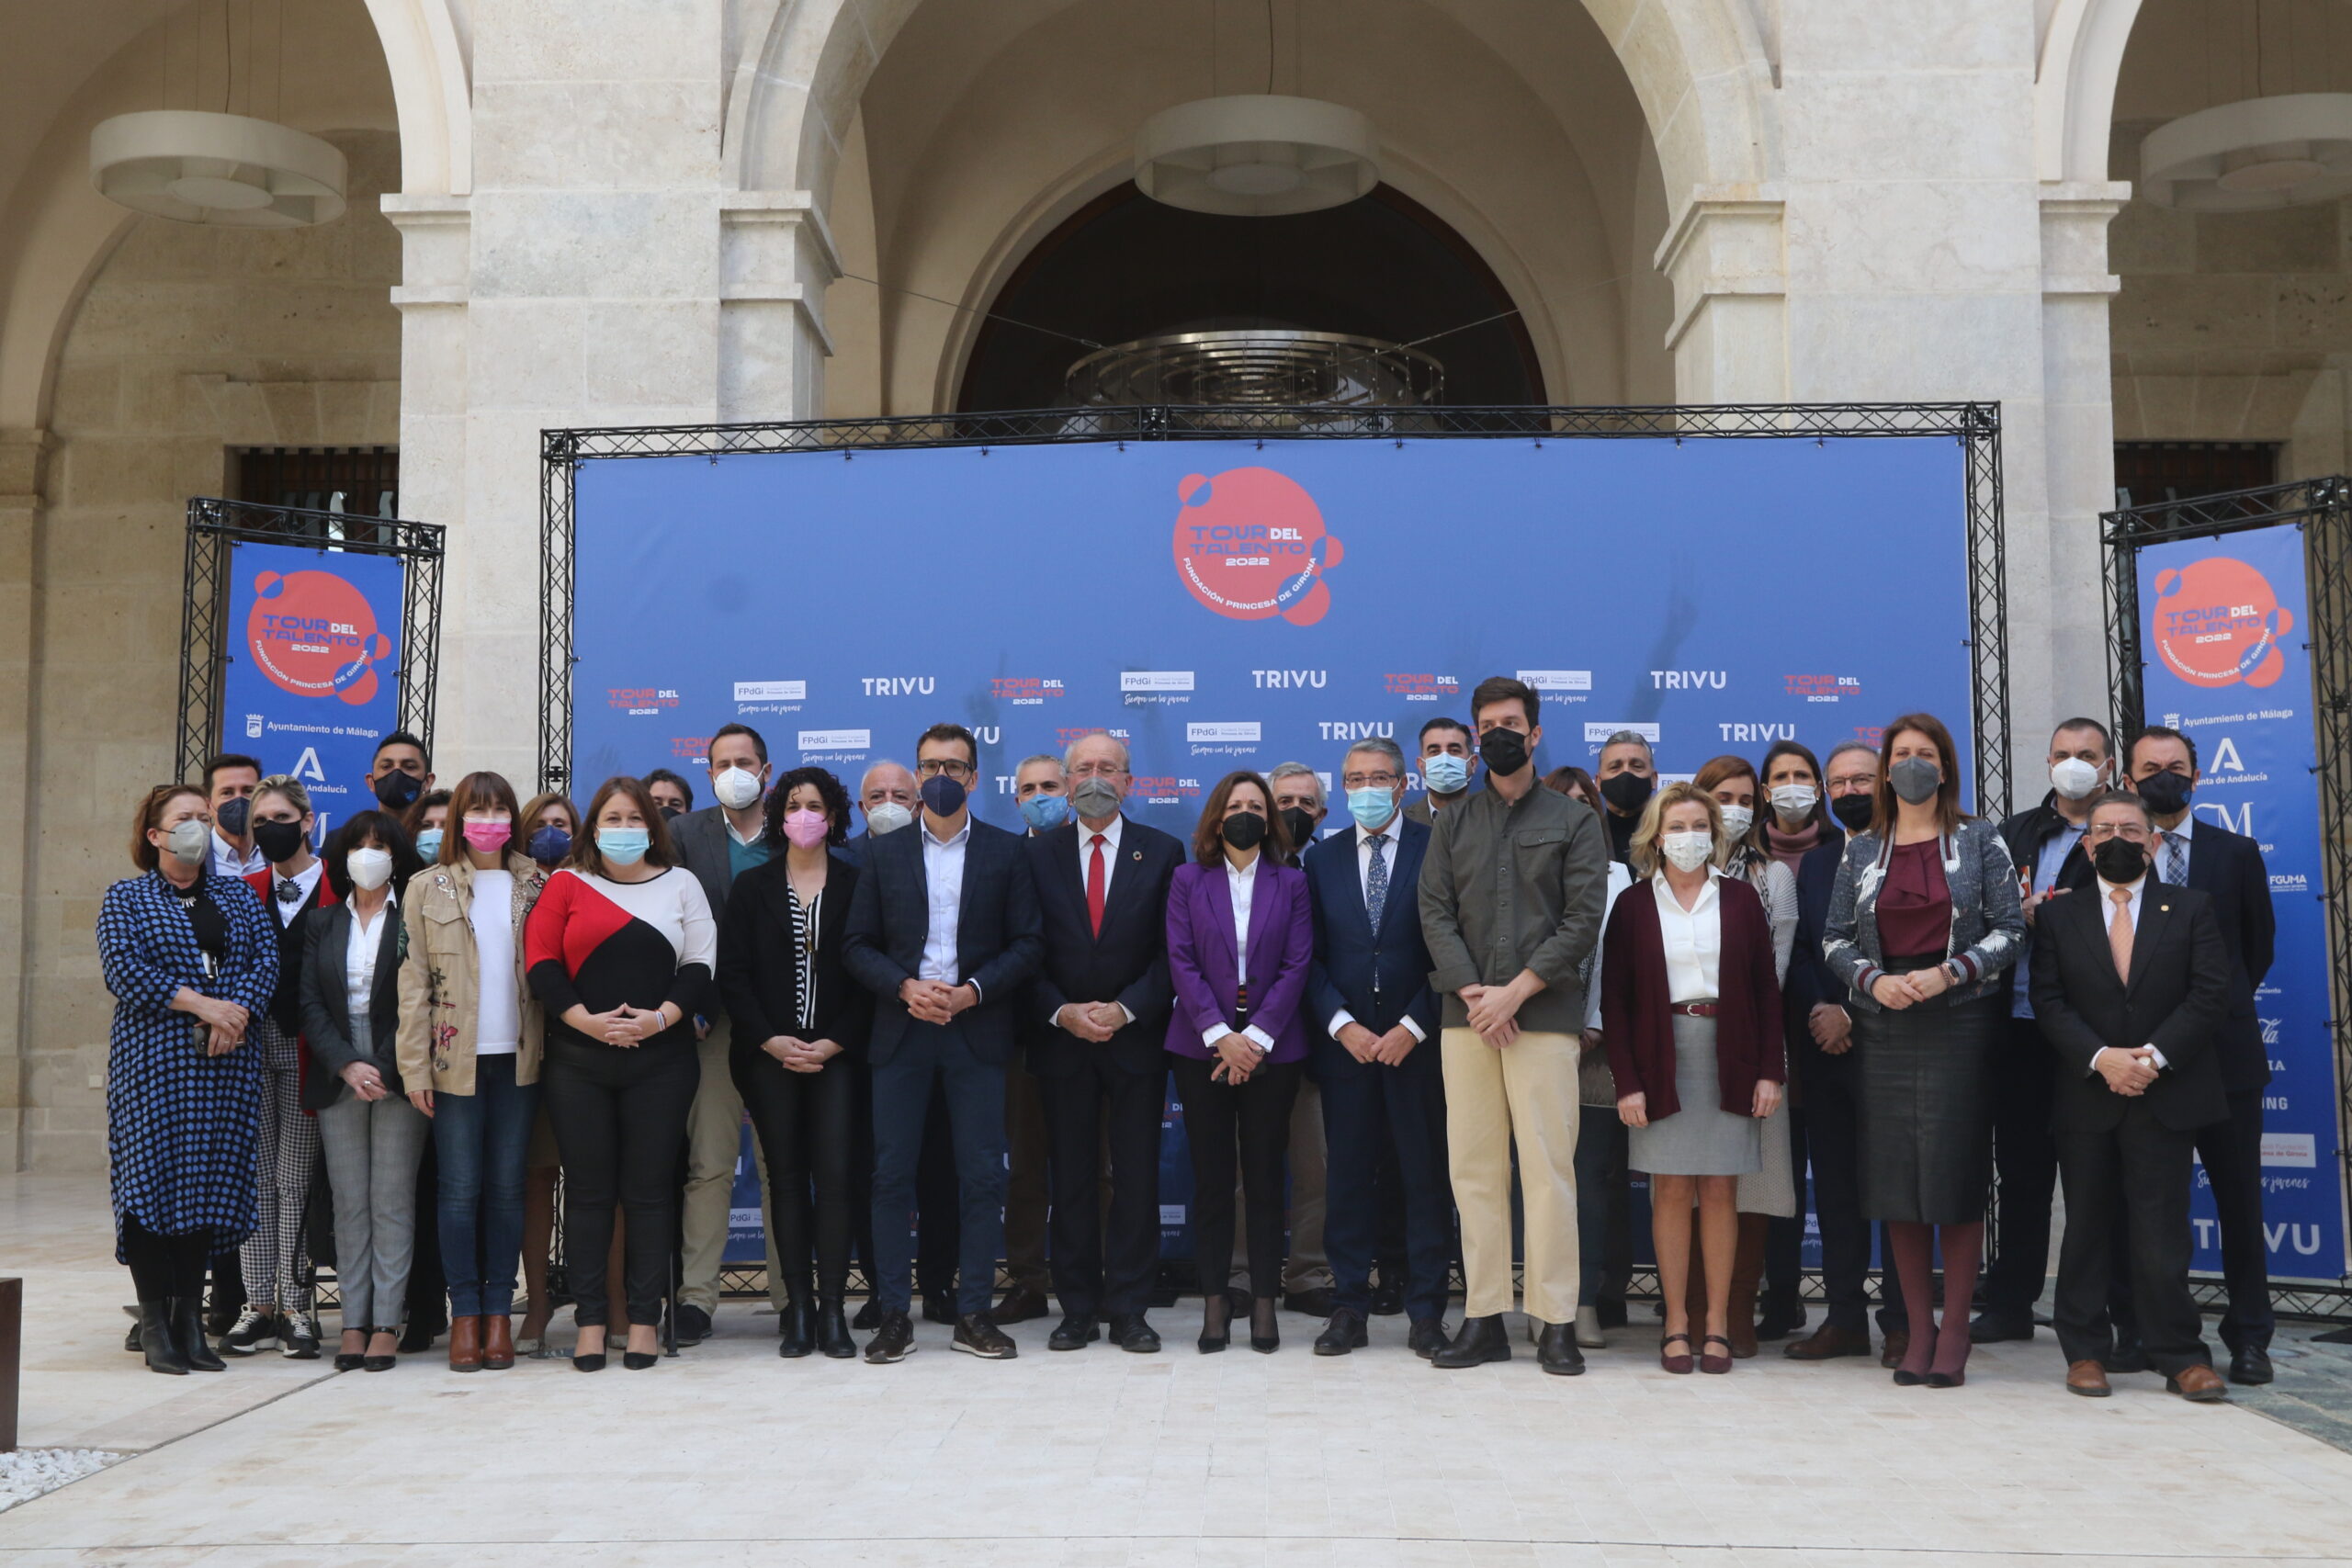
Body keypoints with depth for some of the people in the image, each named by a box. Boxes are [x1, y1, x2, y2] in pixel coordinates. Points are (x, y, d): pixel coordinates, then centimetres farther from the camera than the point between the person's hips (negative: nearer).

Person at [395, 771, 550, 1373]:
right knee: (460, 1189, 0)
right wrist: (414, 1066, -5)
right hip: (455, 1059, -1)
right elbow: (413, 981, 1)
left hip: (518, 1058, 1)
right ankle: (464, 1314, 9)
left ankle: (500, 1312, 12)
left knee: (507, 1188, 4)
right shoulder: (428, 888, 5)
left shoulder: (536, 886, 8)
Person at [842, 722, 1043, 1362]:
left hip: (977, 1030, -1)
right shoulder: (885, 853, 10)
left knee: (982, 1176, -1)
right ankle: (895, 1315, 7)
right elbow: (856, 944, 6)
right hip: (901, 1032, 1)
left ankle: (974, 1314, 8)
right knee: (892, 1175, 0)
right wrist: (906, 987, -10)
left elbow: (1026, 944, 2)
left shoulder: (1006, 852, 7)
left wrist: (970, 991, -12)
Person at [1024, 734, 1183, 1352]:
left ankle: (1129, 1310, 10)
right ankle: (1078, 1310, 12)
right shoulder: (1037, 854, 5)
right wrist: (1062, 1013, -10)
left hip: (1136, 1036, 0)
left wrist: (1125, 1010, -12)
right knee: (1071, 1179, 4)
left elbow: (1172, 951, -1)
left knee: (1137, 1177, 2)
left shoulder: (1163, 852, 4)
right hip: (1060, 1039, 1)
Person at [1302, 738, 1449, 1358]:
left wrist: (1413, 1027, -10)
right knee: (1348, 1175, 5)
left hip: (1418, 1042, -2)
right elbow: (1309, 957, 6)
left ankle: (1426, 1313, 10)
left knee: (1427, 1177, 2)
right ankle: (1348, 1309, 12)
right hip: (1345, 1043, 2)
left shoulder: (1436, 851, 1)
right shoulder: (1322, 859, 10)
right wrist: (1342, 1025, -7)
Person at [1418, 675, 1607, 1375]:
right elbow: (1435, 912, 6)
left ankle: (1556, 1324, -1)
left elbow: (1583, 921, -1)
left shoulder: (1574, 822, 8)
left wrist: (1516, 991, -10)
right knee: (1474, 1169, 2)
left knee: (1549, 1167, -6)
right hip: (1465, 1018, 3)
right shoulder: (1453, 825, 16)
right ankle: (1483, 1318, 8)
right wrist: (1471, 991, -9)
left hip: (1543, 1016, -3)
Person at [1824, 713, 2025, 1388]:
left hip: (1958, 1023, -2)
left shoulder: (1979, 841, 5)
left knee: (1956, 1173, -4)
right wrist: (1873, 979, -9)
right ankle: (1919, 1328, 11)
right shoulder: (1862, 850, 11)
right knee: (1896, 1177, 2)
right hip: (1884, 1027, 2)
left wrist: (1949, 974, -14)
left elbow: (2010, 928, -1)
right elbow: (1835, 938, 9)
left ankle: (1955, 1330, 5)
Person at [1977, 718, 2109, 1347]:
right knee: (2019, 1167, 9)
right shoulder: (2015, 833, 16)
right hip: (2021, 1026, 4)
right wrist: (2021, 915, -8)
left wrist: (2045, 913, -14)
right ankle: (2009, 1306, 16)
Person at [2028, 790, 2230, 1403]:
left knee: (2162, 1230, -2)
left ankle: (2181, 1357, 6)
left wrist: (2153, 1055, -13)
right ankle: (2085, 1352, 12)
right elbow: (2049, 1003, 0)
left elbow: (2209, 995, -2)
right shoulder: (2059, 916, 8)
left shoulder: (2190, 908, 7)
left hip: (2167, 1093, -1)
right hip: (2085, 1096, 1)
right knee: (2088, 1226, 6)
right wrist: (2101, 1058, -14)